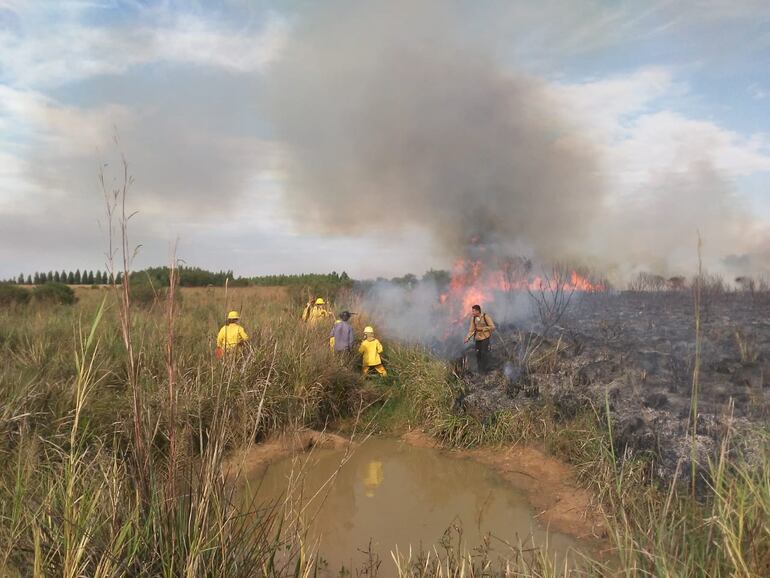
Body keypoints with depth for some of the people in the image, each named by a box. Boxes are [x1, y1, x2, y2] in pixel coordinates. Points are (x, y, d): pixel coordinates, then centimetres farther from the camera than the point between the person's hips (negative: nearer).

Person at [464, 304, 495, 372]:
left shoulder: (486, 317, -11)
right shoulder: (473, 318, 3)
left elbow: (492, 327, -11)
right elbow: (471, 329, 6)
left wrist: (482, 329, -17)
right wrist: (468, 337, -7)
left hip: (485, 338, -5)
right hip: (478, 338, 5)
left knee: (484, 353, -7)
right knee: (478, 354, 6)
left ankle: (485, 369, 5)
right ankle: (480, 369, 20)